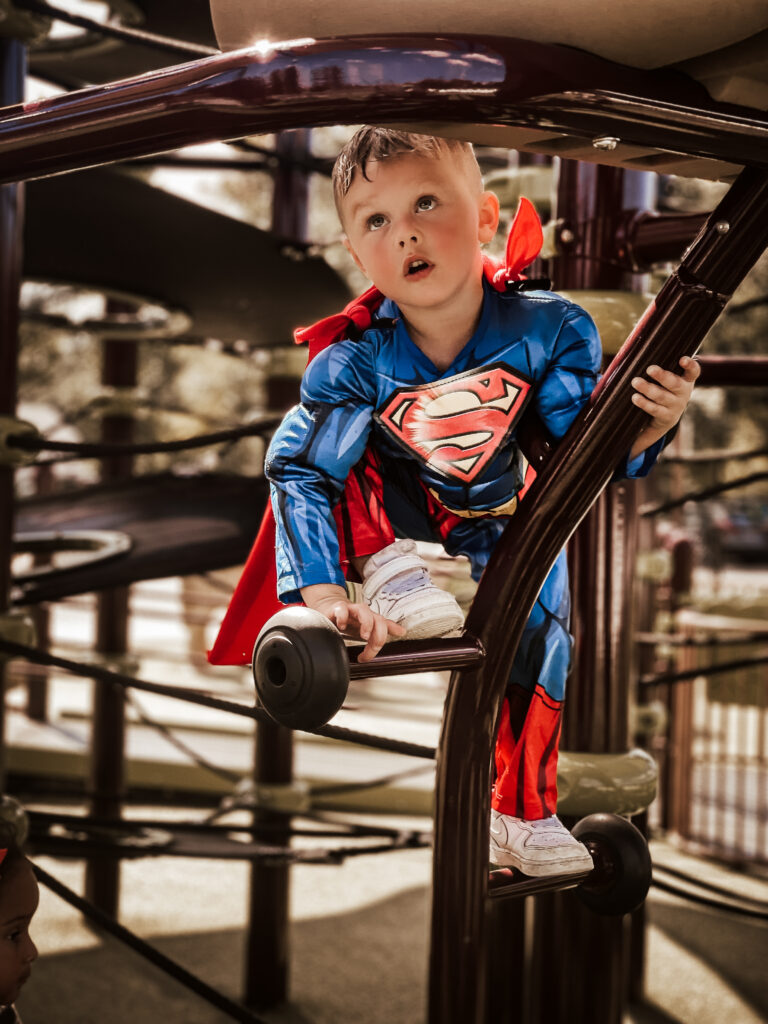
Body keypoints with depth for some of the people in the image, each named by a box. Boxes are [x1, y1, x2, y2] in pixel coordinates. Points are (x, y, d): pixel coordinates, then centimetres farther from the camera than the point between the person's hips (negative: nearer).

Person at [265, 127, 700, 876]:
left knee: (538, 621, -11)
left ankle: (524, 814, 7)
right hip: (396, 514, -2)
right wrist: (322, 595, -44)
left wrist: (646, 427, -46)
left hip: (496, 514, 2)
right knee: (337, 429, -26)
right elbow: (298, 472, -32)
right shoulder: (354, 363, -34)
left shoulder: (550, 329, -30)